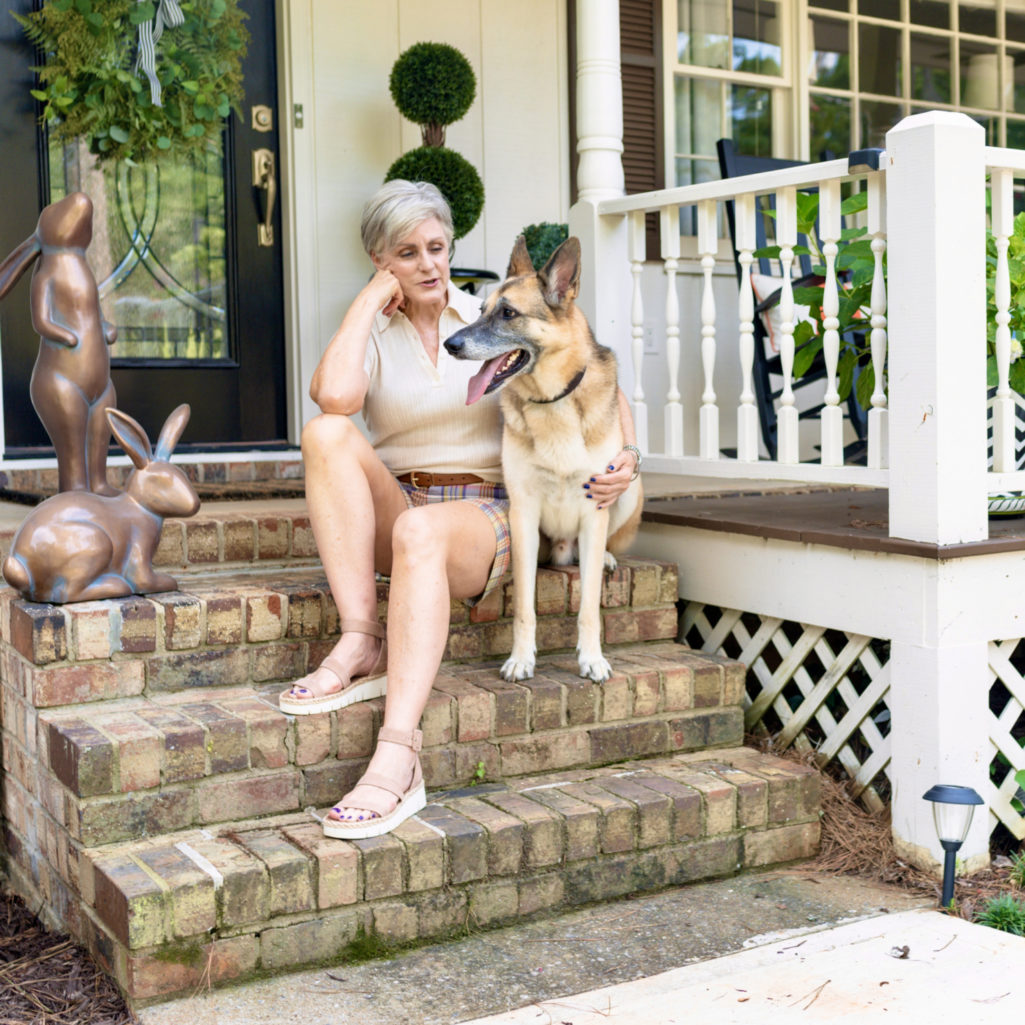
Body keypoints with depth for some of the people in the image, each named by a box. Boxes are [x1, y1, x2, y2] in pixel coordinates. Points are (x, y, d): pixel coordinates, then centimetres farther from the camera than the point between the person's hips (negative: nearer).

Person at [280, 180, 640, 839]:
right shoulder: (371, 333, 7)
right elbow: (334, 394, -19)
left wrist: (626, 454, -12)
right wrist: (372, 298, -7)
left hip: (485, 518, -2)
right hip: (395, 512, 2)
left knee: (420, 530, -38)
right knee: (327, 433, -26)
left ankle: (398, 760, -50)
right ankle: (362, 644, -32)